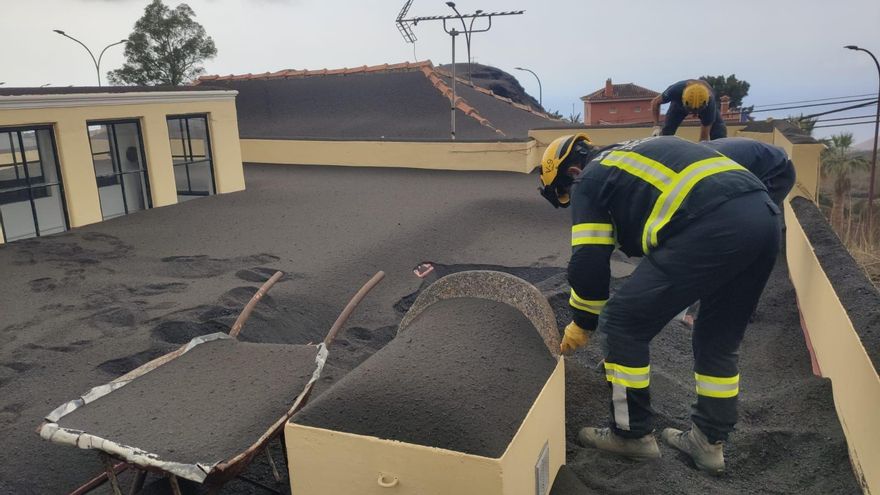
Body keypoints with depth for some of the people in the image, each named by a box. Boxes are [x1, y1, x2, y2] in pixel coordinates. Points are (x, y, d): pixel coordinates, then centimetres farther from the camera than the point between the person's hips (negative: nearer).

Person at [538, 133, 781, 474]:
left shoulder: (589, 181, 12)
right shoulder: (633, 154, 35)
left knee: (622, 324, 6)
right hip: (764, 216, 9)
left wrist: (583, 323, 22)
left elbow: (589, 262, 7)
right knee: (719, 340, 24)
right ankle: (708, 440, 32)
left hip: (712, 227, -9)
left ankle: (632, 434, 19)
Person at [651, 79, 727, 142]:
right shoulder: (675, 90, -43)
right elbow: (655, 102, -22)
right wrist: (656, 126, -29)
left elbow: (704, 136, -37)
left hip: (704, 106, -1)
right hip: (679, 105, 1)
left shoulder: (709, 102, -44)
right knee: (665, 133, -12)